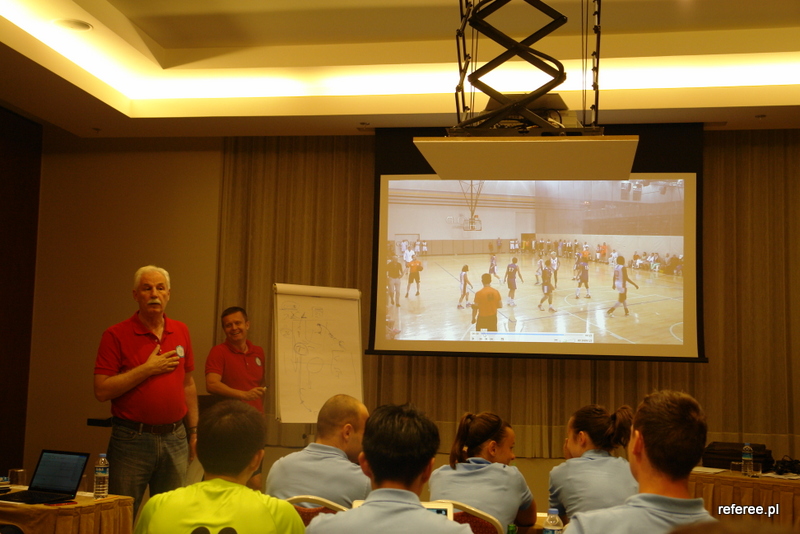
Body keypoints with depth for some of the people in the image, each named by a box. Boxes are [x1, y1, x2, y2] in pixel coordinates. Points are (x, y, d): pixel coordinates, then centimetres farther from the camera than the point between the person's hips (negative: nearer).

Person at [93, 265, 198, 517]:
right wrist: (147, 369, -15)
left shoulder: (181, 331, 9)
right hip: (132, 439, -4)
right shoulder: (116, 335, -5)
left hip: (174, 438, 4)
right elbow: (101, 390, -12)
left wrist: (194, 431, 12)